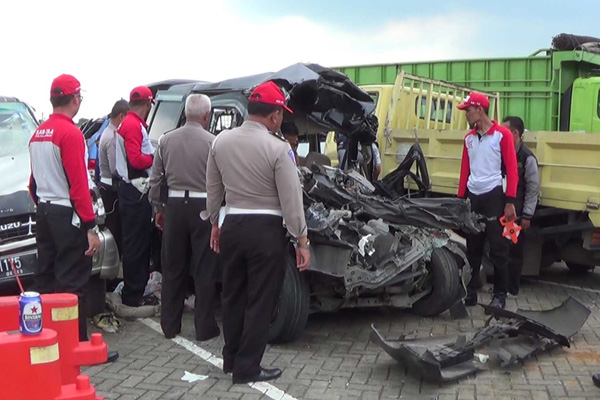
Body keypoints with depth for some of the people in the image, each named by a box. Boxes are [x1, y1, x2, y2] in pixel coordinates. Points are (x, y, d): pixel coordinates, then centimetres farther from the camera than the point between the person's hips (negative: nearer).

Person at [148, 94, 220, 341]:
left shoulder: (166, 140, 4)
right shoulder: (211, 142, -9)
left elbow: (155, 179, 9)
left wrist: (158, 208, 19)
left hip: (174, 206, 4)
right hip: (202, 207, -4)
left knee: (173, 269, 13)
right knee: (204, 271, 5)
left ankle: (169, 325, 21)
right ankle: (204, 327, 11)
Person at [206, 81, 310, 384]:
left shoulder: (220, 141, 3)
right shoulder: (277, 148, -14)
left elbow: (213, 189, 12)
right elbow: (291, 200, -13)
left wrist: (215, 223, 23)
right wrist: (301, 240, -6)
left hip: (231, 226, 6)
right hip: (265, 230, -6)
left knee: (233, 295, 19)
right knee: (260, 301, 5)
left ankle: (231, 359, 30)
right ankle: (247, 367, 12)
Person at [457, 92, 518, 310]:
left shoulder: (502, 134, -5)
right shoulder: (469, 138, 13)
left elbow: (511, 169, -8)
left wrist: (510, 201, -13)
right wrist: (461, 199, 11)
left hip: (493, 196, -6)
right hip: (472, 197, 6)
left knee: (498, 249, 1)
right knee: (472, 248, 11)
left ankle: (500, 295, 10)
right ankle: (470, 292, 19)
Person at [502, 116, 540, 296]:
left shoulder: (527, 158, -10)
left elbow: (533, 189, -9)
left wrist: (527, 216, -12)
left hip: (517, 214, -6)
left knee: (514, 251, 4)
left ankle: (512, 288, 13)